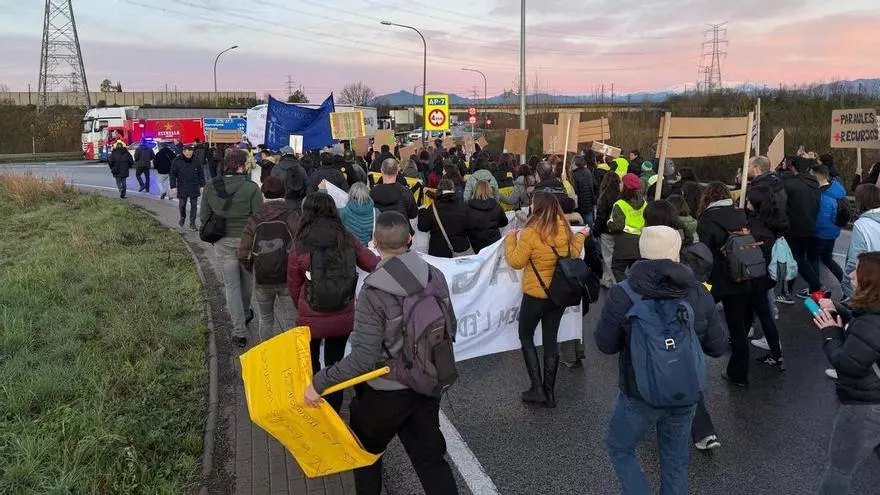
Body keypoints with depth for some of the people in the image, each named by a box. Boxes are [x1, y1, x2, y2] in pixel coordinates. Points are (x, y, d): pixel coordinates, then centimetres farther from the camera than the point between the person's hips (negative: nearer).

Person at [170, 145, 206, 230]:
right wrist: (173, 187, -6)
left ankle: (192, 222, 13)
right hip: (182, 188, 0)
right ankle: (182, 217, 36)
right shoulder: (177, 161, -7)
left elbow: (201, 173, 5)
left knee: (194, 205, 3)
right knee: (182, 205, 8)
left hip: (194, 188, 1)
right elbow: (173, 175, -2)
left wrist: (202, 185, 4)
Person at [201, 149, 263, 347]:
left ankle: (239, 332, 7)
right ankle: (244, 314, 44)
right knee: (247, 281, 22)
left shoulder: (211, 187, -3)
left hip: (223, 243, 2)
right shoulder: (251, 188, -15)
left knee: (231, 286, 7)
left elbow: (205, 217, 3)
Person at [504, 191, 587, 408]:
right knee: (550, 339, 14)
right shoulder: (564, 229, -3)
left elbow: (516, 262, -14)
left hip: (536, 295, -5)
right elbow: (573, 254, 11)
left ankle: (537, 388, 6)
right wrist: (581, 236, 25)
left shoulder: (531, 233, -21)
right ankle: (549, 391, 19)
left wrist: (510, 239, 0)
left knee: (526, 336, 13)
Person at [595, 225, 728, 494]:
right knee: (676, 460, 21)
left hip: (639, 395, -3)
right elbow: (718, 347, -1)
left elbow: (605, 344, -7)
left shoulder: (623, 295, -17)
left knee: (620, 449, 21)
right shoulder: (700, 294, -9)